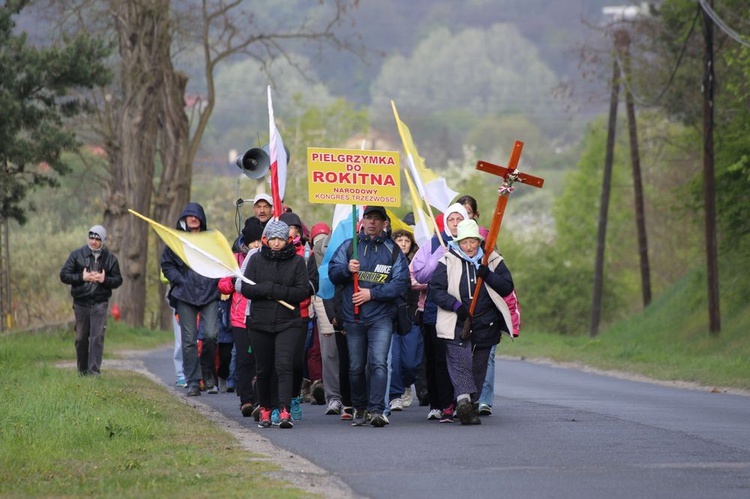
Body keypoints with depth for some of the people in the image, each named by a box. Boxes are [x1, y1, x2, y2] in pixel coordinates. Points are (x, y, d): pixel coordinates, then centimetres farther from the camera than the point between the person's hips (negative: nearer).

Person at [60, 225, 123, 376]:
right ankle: (82, 370, 20)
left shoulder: (110, 258, 6)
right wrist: (82, 277, -13)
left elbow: (118, 280, 9)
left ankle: (94, 370, -12)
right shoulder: (77, 255, 3)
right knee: (81, 338, 7)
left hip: (100, 303, -1)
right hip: (81, 302, 1)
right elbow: (64, 275, 1)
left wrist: (105, 280, -11)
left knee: (97, 337, -11)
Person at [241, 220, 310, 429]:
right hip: (260, 323, 2)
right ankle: (265, 409, 25)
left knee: (284, 365, -16)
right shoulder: (256, 260, 6)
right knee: (263, 370, 10)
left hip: (288, 323, -2)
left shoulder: (297, 261, 2)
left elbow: (303, 291, -6)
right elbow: (246, 289, 0)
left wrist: (274, 290, -15)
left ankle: (285, 411, -24)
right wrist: (268, 289, -17)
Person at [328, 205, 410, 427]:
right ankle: (359, 408, 25)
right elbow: (332, 273, 4)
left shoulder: (393, 251, 5)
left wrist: (372, 293, -13)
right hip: (353, 317, 2)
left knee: (378, 362, -17)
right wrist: (347, 269, -18)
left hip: (381, 318, -2)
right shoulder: (349, 246, 10)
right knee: (356, 366, 10)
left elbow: (401, 283, -4)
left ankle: (377, 410, -22)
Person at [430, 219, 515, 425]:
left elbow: (507, 287, 2)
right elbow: (436, 290, -3)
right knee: (460, 361, -19)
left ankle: (472, 404, 17)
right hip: (456, 324, -3)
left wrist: (488, 276, -15)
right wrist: (456, 305, -16)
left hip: (485, 325, 3)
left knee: (479, 366, 8)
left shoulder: (493, 261, 8)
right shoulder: (447, 262, 2)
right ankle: (463, 399, -32)